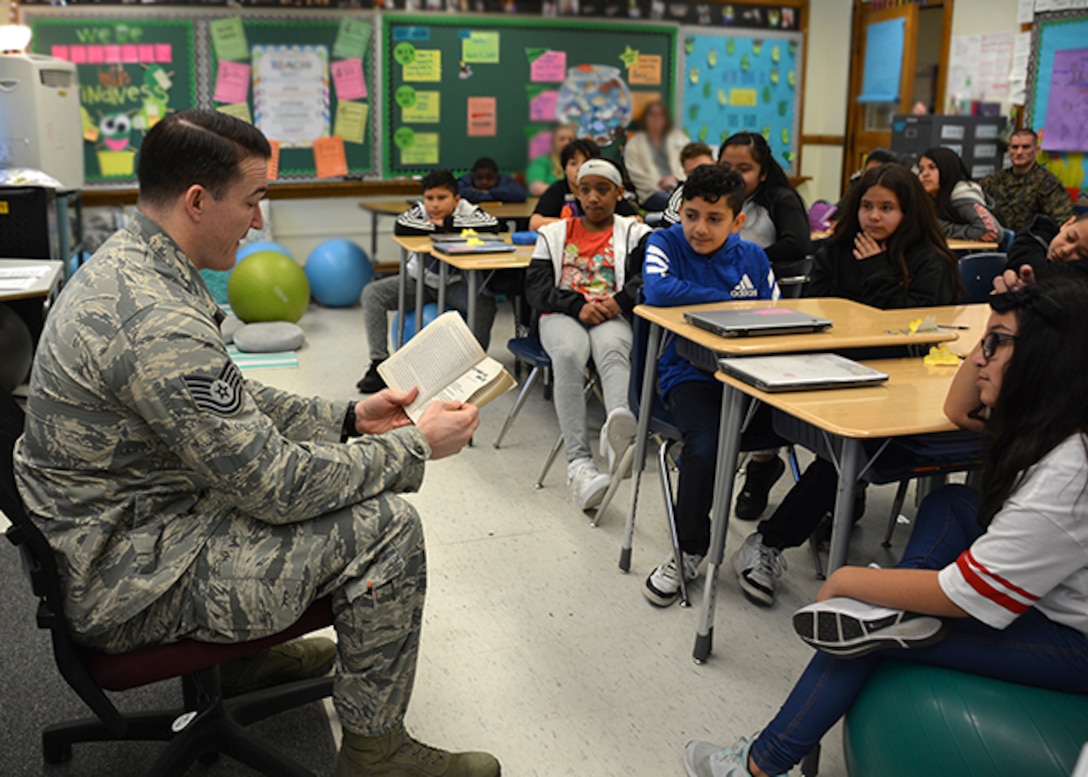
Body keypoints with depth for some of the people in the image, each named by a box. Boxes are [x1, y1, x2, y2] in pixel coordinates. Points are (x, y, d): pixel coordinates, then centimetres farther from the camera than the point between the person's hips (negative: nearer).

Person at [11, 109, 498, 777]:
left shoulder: (127, 263, 4)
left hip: (120, 523, 10)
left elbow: (231, 402, 13)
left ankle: (251, 649, 35)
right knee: (388, 527, -15)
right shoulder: (156, 321, -31)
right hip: (128, 583, -10)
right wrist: (415, 447, -15)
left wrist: (348, 418, 5)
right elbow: (274, 485, -26)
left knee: (319, 461, 21)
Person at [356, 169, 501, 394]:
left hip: (456, 284, -2)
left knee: (485, 303, -33)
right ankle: (379, 363, -11)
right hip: (420, 280, 2)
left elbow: (493, 225, -34)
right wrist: (437, 228, -24)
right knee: (372, 293, -15)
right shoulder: (420, 211, -11)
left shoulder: (467, 211, -14)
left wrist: (449, 224, -28)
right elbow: (400, 227, -31)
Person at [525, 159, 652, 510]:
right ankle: (579, 462, -47)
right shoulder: (554, 234, 22)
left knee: (613, 350, -37)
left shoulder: (635, 234, 18)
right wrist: (577, 305, -10)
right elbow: (535, 288, 7)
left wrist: (621, 299, -21)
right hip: (562, 315, 1)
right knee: (568, 355, -34)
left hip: (610, 316, 0)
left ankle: (620, 426, -69)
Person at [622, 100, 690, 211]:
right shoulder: (634, 143, 18)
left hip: (679, 186, 2)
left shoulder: (679, 137, 27)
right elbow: (634, 172, 5)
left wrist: (676, 178, -4)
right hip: (652, 192, -2)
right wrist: (658, 184, -8)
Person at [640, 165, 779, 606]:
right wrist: (729, 300, -14)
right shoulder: (665, 244, 0)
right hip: (690, 374, -3)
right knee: (705, 442, -32)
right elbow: (657, 291, -22)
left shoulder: (752, 257, 10)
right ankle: (690, 552, -8)